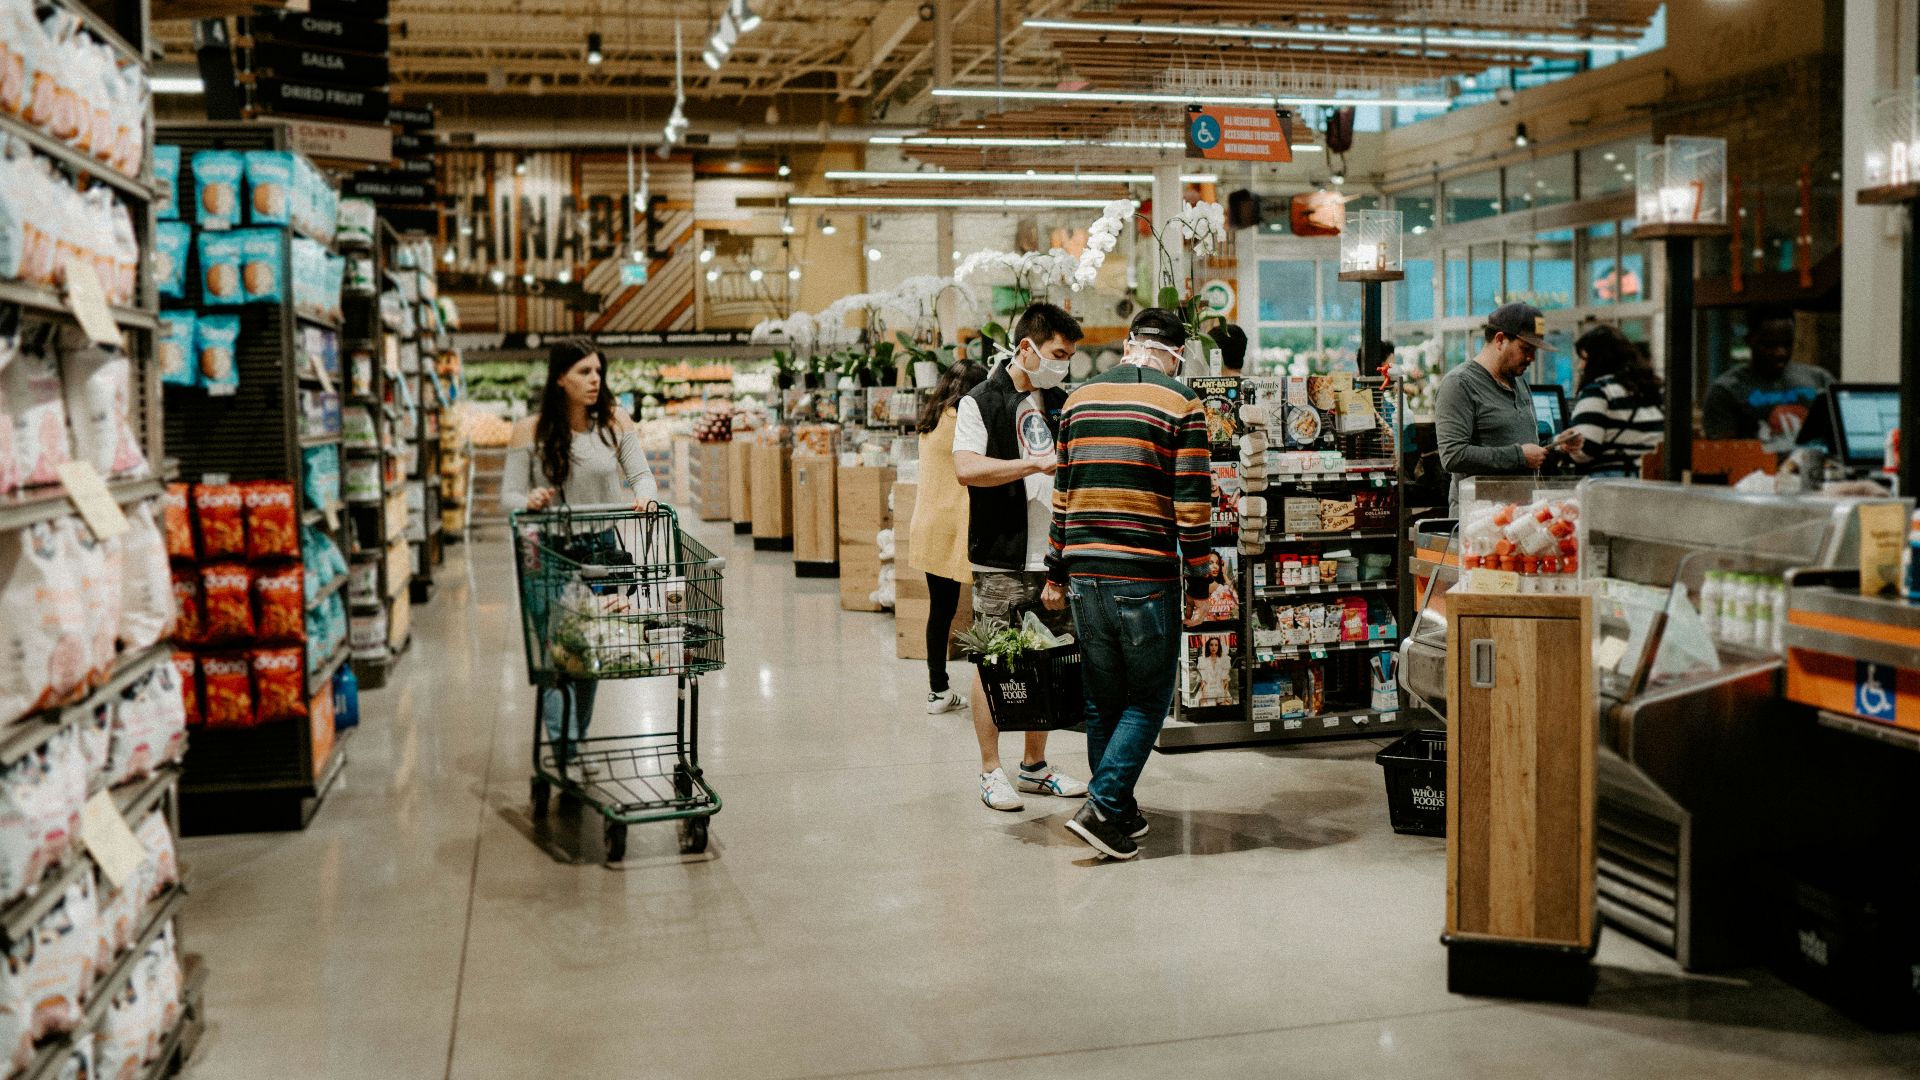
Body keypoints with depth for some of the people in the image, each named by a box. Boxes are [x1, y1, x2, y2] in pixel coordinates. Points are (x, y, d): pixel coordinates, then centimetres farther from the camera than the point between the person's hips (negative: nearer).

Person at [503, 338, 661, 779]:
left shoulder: (615, 422, 0)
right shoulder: (531, 431, -5)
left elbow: (641, 473, -2)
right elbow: (509, 495, -5)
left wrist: (645, 496, -25)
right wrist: (530, 501, -27)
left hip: (601, 549, 3)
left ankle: (574, 744, 24)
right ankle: (563, 748, -5)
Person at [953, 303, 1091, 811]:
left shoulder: (1061, 404, 16)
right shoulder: (981, 402, -4)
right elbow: (966, 468, -18)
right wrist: (1038, 464, -20)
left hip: (1054, 555, 6)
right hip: (1001, 559, -6)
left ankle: (1035, 767, 22)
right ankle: (991, 772, 10)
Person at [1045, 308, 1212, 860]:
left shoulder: (1079, 400, 11)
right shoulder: (1182, 405, -4)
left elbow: (1062, 494, 13)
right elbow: (1193, 503, -8)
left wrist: (1056, 574, 19)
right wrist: (1198, 585, -1)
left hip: (1085, 576, 5)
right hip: (1147, 576, -5)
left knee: (1102, 700, 14)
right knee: (1148, 700, 6)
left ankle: (1119, 812, 24)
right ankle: (1102, 808, -5)